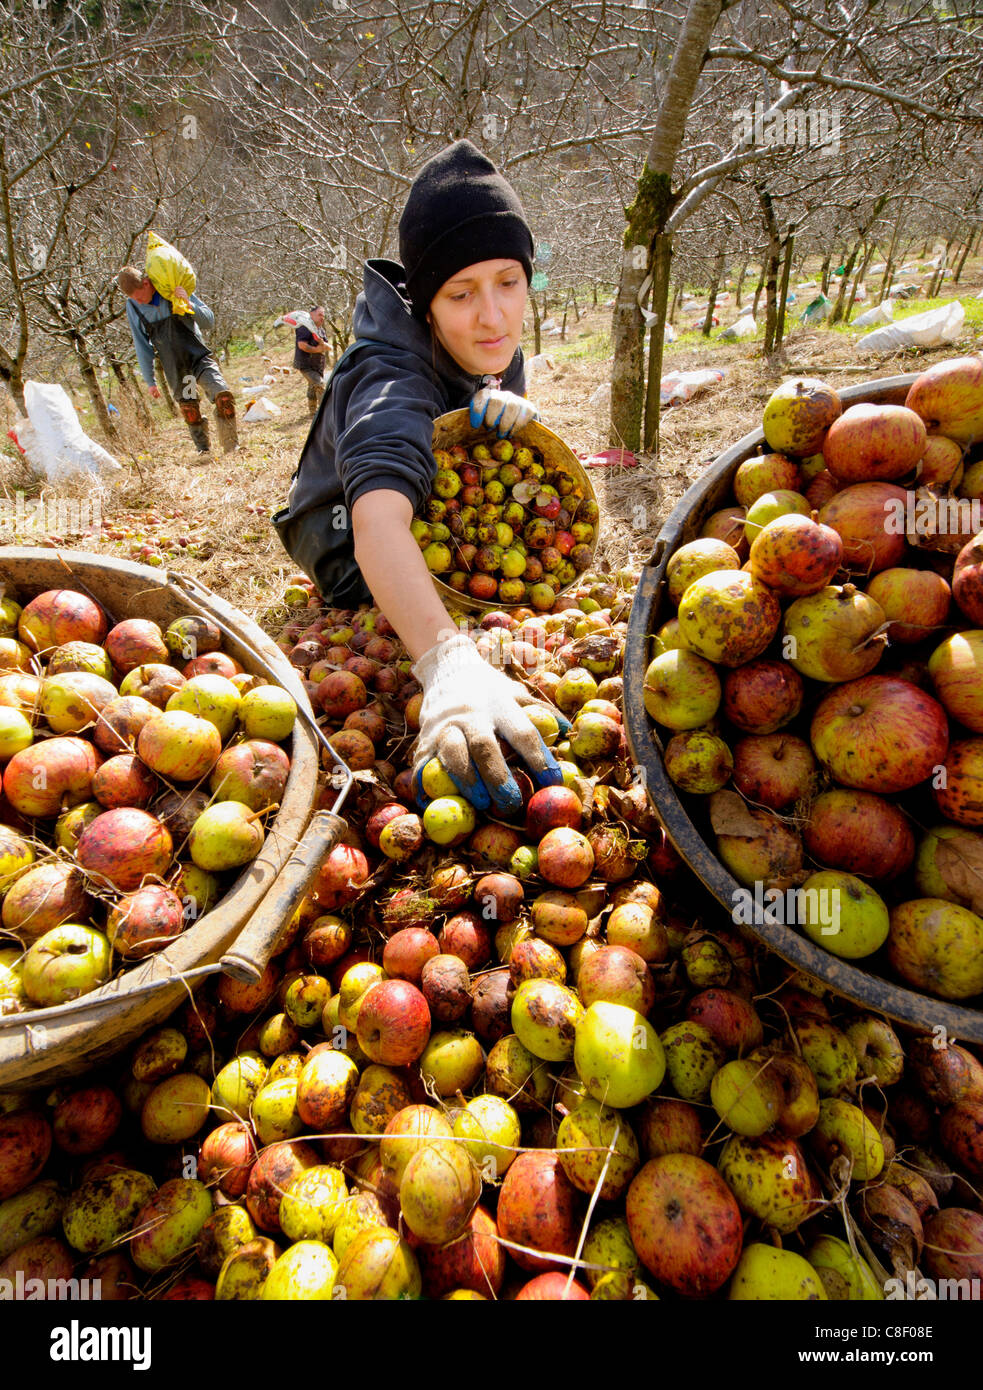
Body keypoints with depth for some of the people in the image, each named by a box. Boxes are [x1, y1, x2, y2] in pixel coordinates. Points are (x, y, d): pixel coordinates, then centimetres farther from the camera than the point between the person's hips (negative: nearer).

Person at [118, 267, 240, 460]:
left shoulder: (176, 291, -7)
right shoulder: (133, 306, 0)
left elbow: (209, 322, -4)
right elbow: (142, 346, 7)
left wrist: (189, 305, -22)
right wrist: (150, 381, 8)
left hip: (199, 357, -2)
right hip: (174, 368, 2)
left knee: (223, 395, -21)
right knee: (189, 408, 0)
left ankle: (231, 446, -7)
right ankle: (203, 449, 22)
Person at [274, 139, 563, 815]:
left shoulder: (489, 342, -12)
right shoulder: (392, 380, -37)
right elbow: (377, 515, -57)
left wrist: (511, 409, -22)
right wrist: (449, 663, -75)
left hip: (445, 522, 8)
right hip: (353, 555, -8)